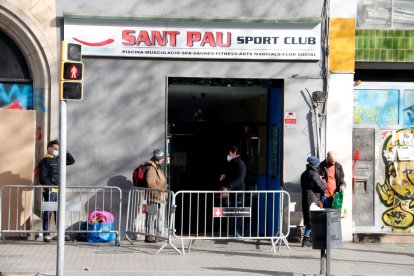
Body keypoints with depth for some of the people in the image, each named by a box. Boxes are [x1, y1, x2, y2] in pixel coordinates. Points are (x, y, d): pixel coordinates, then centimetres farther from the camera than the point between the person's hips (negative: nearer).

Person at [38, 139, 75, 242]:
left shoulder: (58, 159, 17)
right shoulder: (45, 161, -5)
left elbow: (71, 161, 27)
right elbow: (43, 177, -12)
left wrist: (66, 152, 11)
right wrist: (48, 188, -21)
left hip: (59, 191, 7)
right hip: (50, 191, -7)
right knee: (48, 212, -6)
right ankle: (46, 234, -4)